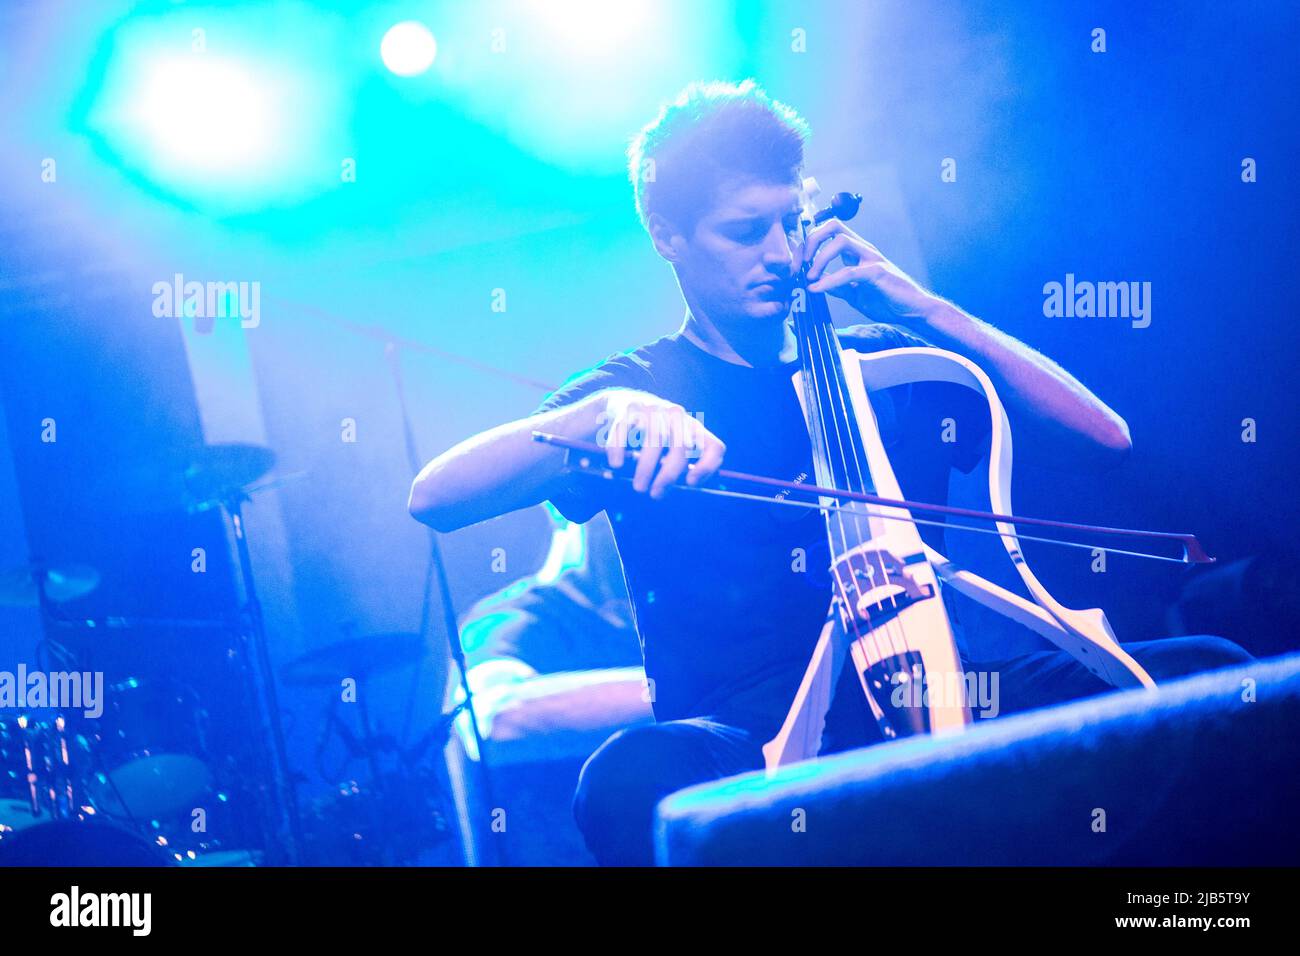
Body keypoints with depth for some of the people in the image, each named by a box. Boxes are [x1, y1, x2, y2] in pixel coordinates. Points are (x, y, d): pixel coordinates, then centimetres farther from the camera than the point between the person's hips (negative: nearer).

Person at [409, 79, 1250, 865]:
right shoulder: (641, 393, 9)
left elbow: (1104, 439, 9)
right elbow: (434, 497, -5)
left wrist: (924, 308, 2)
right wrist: (607, 411, -21)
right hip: (746, 738, -2)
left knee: (1208, 668, -21)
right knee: (633, 776, -39)